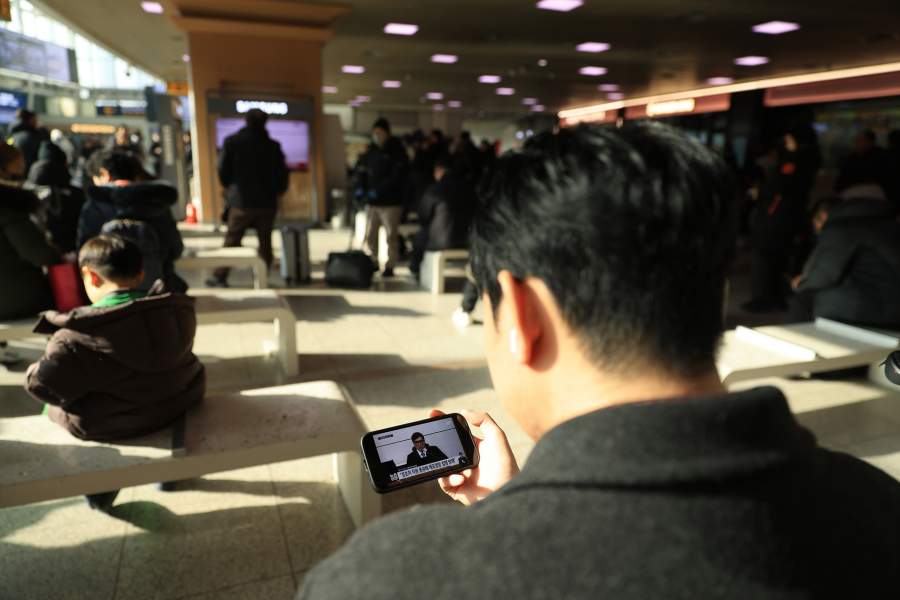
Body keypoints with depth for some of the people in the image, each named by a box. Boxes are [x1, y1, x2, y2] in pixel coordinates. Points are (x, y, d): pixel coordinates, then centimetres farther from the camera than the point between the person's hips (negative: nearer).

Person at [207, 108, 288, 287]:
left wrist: (229, 187, 20)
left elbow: (223, 170, 2)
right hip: (268, 202, 1)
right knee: (265, 241, 8)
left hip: (242, 201, -1)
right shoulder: (273, 146, 1)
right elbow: (282, 173, 3)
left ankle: (220, 277, 5)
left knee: (232, 240, 4)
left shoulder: (232, 142, -2)